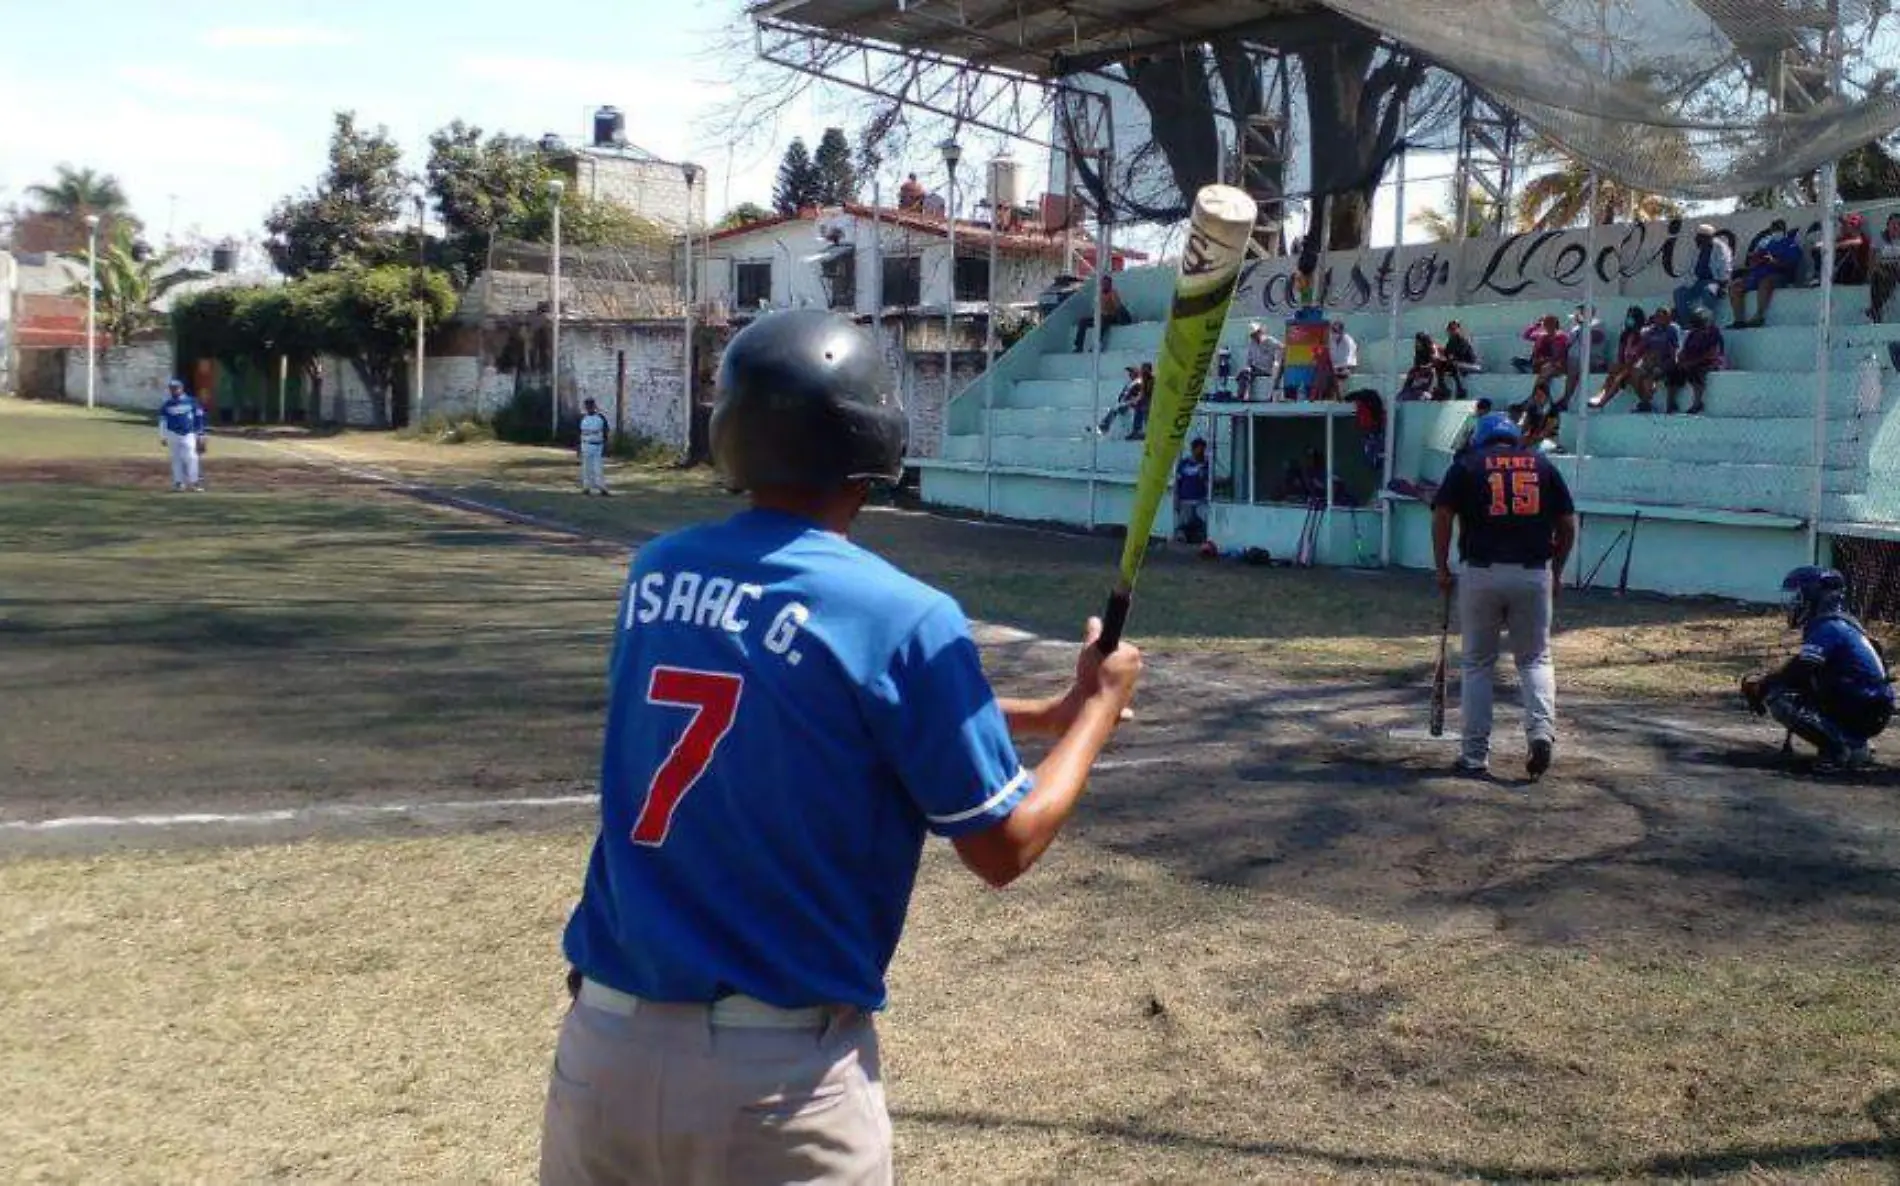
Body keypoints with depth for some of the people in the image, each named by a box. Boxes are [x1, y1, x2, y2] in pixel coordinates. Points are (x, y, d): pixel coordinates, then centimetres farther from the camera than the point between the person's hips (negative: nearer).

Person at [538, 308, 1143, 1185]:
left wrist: (1035, 714, 21)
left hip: (603, 1046, 5)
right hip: (781, 1076, -4)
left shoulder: (655, 574, 3)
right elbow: (1003, 849, -6)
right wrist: (1097, 709, 10)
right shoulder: (904, 617, -14)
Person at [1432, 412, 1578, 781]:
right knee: (1535, 659, 14)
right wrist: (1556, 571, 19)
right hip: (1534, 574, 1)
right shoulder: (1543, 464, 12)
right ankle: (1542, 731, -10)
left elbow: (1442, 515, -5)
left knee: (1477, 663, 9)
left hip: (1481, 574, -1)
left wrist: (1442, 569, 2)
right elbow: (1568, 524, 10)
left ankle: (1475, 756, 9)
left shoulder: (1467, 465, 6)